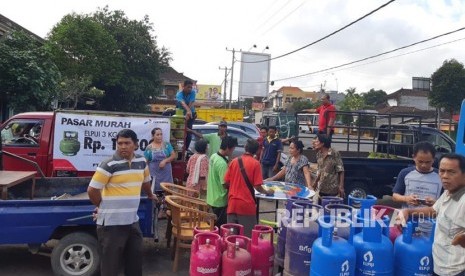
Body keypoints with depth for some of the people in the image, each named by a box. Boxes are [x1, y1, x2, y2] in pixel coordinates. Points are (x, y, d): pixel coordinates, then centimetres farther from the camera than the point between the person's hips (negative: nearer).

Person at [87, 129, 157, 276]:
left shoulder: (141, 162, 5)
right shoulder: (109, 165, -15)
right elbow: (92, 190, -11)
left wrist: (150, 195, 38)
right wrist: (103, 207, 2)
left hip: (132, 221, 6)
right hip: (111, 222, -6)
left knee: (135, 259, 20)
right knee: (110, 263, 4)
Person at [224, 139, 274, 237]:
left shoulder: (234, 161, 4)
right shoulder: (255, 163, -7)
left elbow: (226, 183, 5)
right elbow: (257, 186, -10)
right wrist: (267, 192, 10)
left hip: (232, 203, 4)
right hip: (247, 204, -4)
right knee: (247, 235, 6)